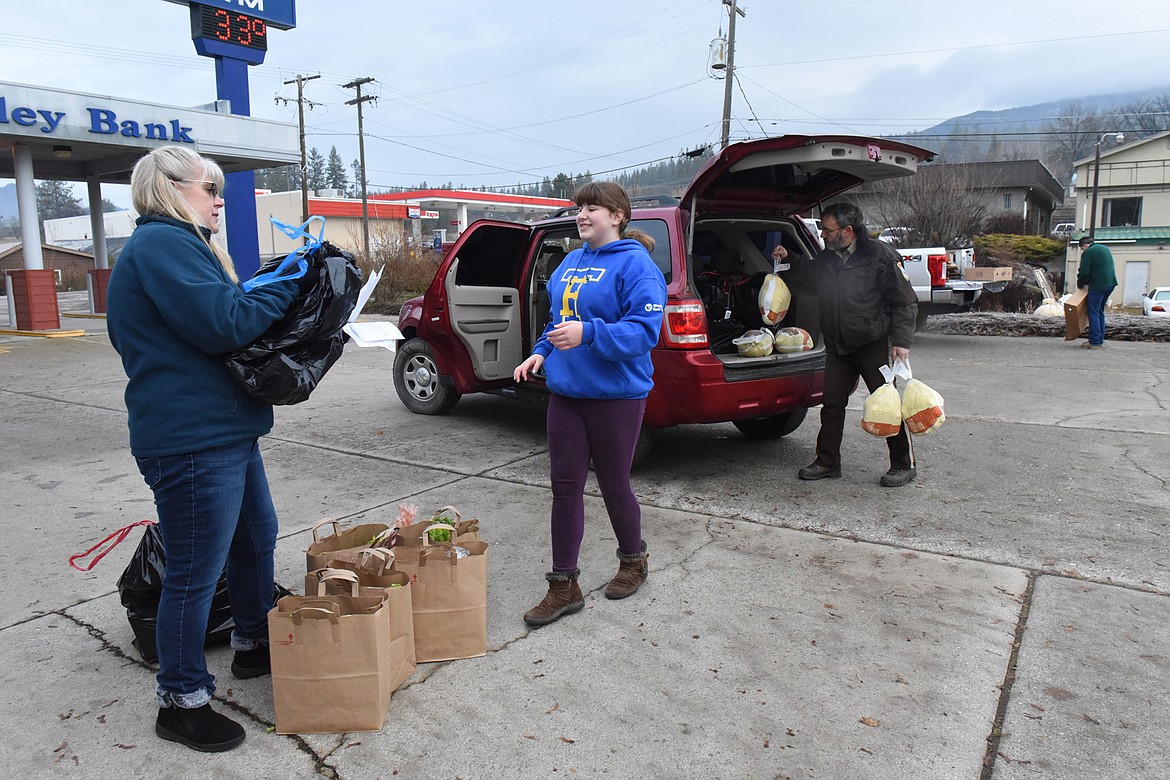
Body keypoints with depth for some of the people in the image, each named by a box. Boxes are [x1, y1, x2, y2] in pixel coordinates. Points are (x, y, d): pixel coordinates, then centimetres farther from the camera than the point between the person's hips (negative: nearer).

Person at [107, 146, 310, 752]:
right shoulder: (160, 244, -16)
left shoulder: (179, 244, 19)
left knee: (257, 536, 23)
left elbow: (230, 313, 21)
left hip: (225, 431, 11)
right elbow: (224, 324, -25)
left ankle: (253, 645, 41)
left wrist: (279, 289, 7)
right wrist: (290, 281, -14)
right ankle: (181, 700, 17)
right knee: (195, 572, 0)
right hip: (191, 442, -11)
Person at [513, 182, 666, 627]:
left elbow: (643, 330, -20)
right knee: (565, 486, 6)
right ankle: (564, 587, 16)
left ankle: (633, 561, 35)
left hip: (616, 394, -7)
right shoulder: (571, 262, 13)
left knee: (613, 486, 8)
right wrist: (542, 352, 5)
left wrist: (588, 333, -31)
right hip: (566, 390, 7)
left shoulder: (635, 264, -11)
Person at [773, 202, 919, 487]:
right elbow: (802, 284, 24)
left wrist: (902, 341, -15)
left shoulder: (880, 255, -10)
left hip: (875, 346, -5)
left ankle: (904, 464, 13)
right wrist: (787, 261, 7)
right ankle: (827, 462, 20)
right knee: (832, 404, 8)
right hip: (837, 348, 6)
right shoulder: (824, 261, 7)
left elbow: (905, 301, -8)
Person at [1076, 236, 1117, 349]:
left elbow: (1084, 272, -12)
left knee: (1093, 312, -5)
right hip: (1111, 283, 9)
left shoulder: (1088, 252, -7)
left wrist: (1080, 284, 7)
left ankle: (1094, 342, -8)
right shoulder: (1105, 248, 20)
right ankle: (1100, 340, 19)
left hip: (1098, 285, -9)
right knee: (1100, 312, 17)